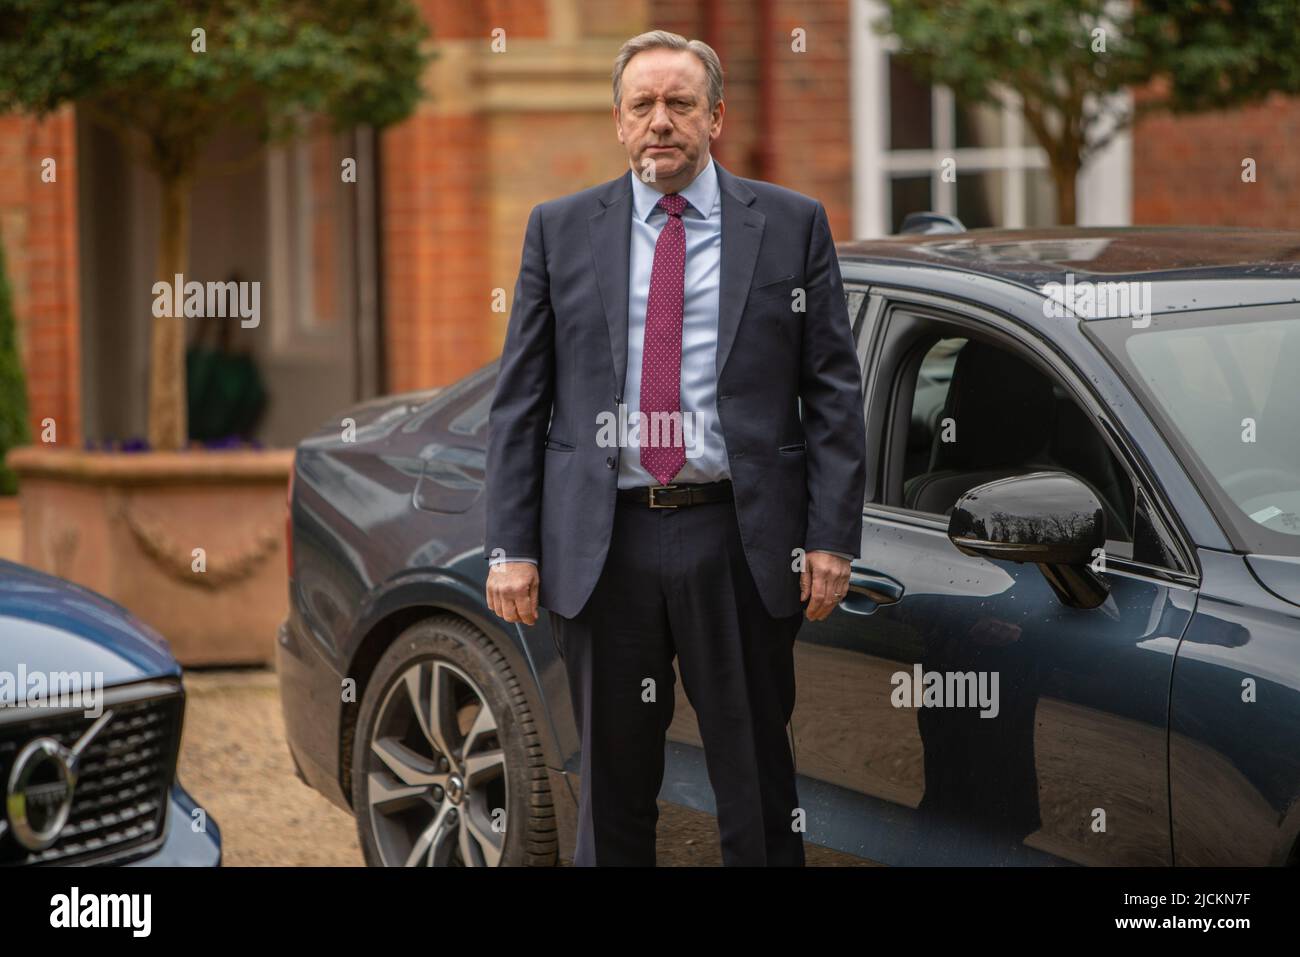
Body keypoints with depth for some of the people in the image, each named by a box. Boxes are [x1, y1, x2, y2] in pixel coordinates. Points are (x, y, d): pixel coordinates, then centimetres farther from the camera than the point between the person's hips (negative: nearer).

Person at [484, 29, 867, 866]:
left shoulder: (791, 225, 5)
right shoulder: (560, 230, 8)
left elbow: (836, 393, 2)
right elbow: (520, 400, 7)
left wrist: (832, 539, -6)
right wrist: (510, 546, -1)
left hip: (738, 543, -1)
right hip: (602, 545, 1)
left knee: (758, 788, 6)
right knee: (613, 785, 10)